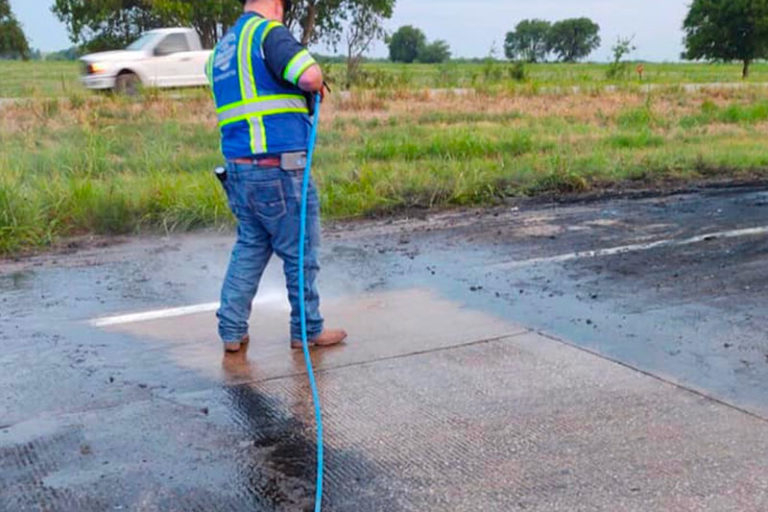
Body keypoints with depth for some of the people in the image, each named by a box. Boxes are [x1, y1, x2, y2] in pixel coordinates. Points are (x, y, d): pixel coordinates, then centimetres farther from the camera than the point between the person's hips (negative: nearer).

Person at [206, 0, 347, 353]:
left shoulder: (221, 50, 16)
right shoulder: (269, 32, -10)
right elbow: (310, 76, -24)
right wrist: (316, 83, -1)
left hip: (238, 168, 8)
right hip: (279, 169, -8)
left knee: (249, 248, 18)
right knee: (300, 253, 6)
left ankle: (231, 331, 16)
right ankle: (307, 331, 18)